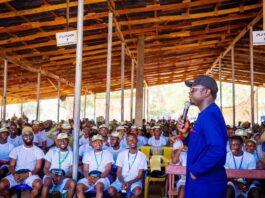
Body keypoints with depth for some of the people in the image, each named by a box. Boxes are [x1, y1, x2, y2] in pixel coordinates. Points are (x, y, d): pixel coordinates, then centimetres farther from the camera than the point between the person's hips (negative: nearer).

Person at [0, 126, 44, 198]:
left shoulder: (38, 150, 4)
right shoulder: (16, 149, 10)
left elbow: (38, 168, -2)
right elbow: (11, 166, 5)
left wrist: (27, 175, -20)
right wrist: (14, 175, -18)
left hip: (31, 174, -2)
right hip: (17, 174, 2)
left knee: (38, 184, -35)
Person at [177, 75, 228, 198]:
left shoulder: (210, 115, -21)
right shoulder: (206, 114, 12)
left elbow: (218, 151, -33)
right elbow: (197, 144, 18)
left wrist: (196, 170, -22)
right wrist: (185, 133, -1)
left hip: (206, 184, -10)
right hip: (201, 182, 10)